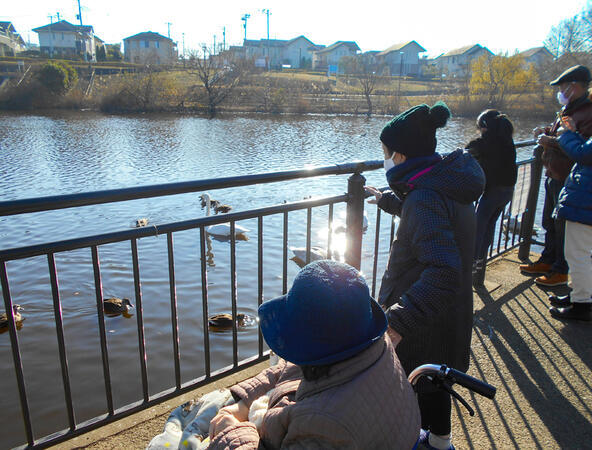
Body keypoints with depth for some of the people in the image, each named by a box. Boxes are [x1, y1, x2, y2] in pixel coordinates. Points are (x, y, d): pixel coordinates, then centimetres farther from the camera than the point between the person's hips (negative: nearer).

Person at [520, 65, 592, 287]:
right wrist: (547, 131, 8)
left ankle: (561, 271, 14)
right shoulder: (567, 110, 12)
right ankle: (547, 261, 34)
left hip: (568, 180, -10)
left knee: (563, 226, 1)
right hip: (553, 176, 10)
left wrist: (551, 141, -22)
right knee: (550, 223, 19)